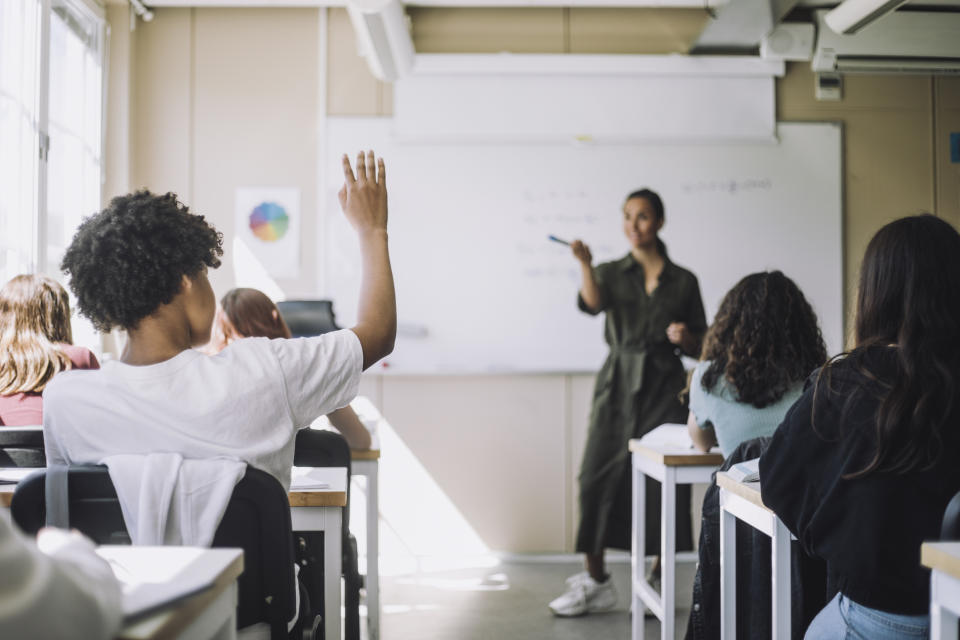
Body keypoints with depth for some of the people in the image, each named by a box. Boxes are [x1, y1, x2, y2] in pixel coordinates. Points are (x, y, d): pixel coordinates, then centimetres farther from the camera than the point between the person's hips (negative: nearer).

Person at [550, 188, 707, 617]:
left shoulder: (683, 281, 10)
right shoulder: (611, 273, 9)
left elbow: (700, 347, 13)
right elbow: (593, 304, -14)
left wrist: (685, 338, -9)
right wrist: (584, 264, -30)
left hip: (664, 387, 0)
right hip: (618, 385, 0)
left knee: (662, 481, -5)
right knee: (598, 477, -5)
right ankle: (596, 582, 6)